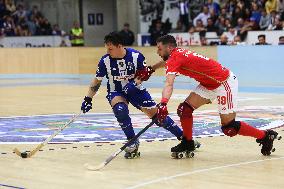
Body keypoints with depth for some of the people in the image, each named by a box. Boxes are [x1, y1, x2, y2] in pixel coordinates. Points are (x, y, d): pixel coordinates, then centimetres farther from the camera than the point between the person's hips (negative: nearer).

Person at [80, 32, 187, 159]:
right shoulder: (105, 61, -13)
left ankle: (184, 137, 5)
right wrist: (88, 99, -7)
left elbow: (144, 72, -4)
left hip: (135, 89, 0)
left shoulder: (136, 56, -16)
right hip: (116, 92, 0)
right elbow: (97, 81, -2)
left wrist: (134, 83, -22)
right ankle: (133, 143, -15)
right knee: (120, 110, -31)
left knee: (154, 112, -7)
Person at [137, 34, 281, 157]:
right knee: (184, 109, 0)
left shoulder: (175, 57, -19)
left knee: (229, 128, -7)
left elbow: (169, 84, -37)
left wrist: (163, 104, -48)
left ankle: (266, 136, 8)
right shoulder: (178, 54, 7)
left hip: (224, 82, -9)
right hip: (209, 84, 9)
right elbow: (165, 62, 34)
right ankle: (188, 143, 15)